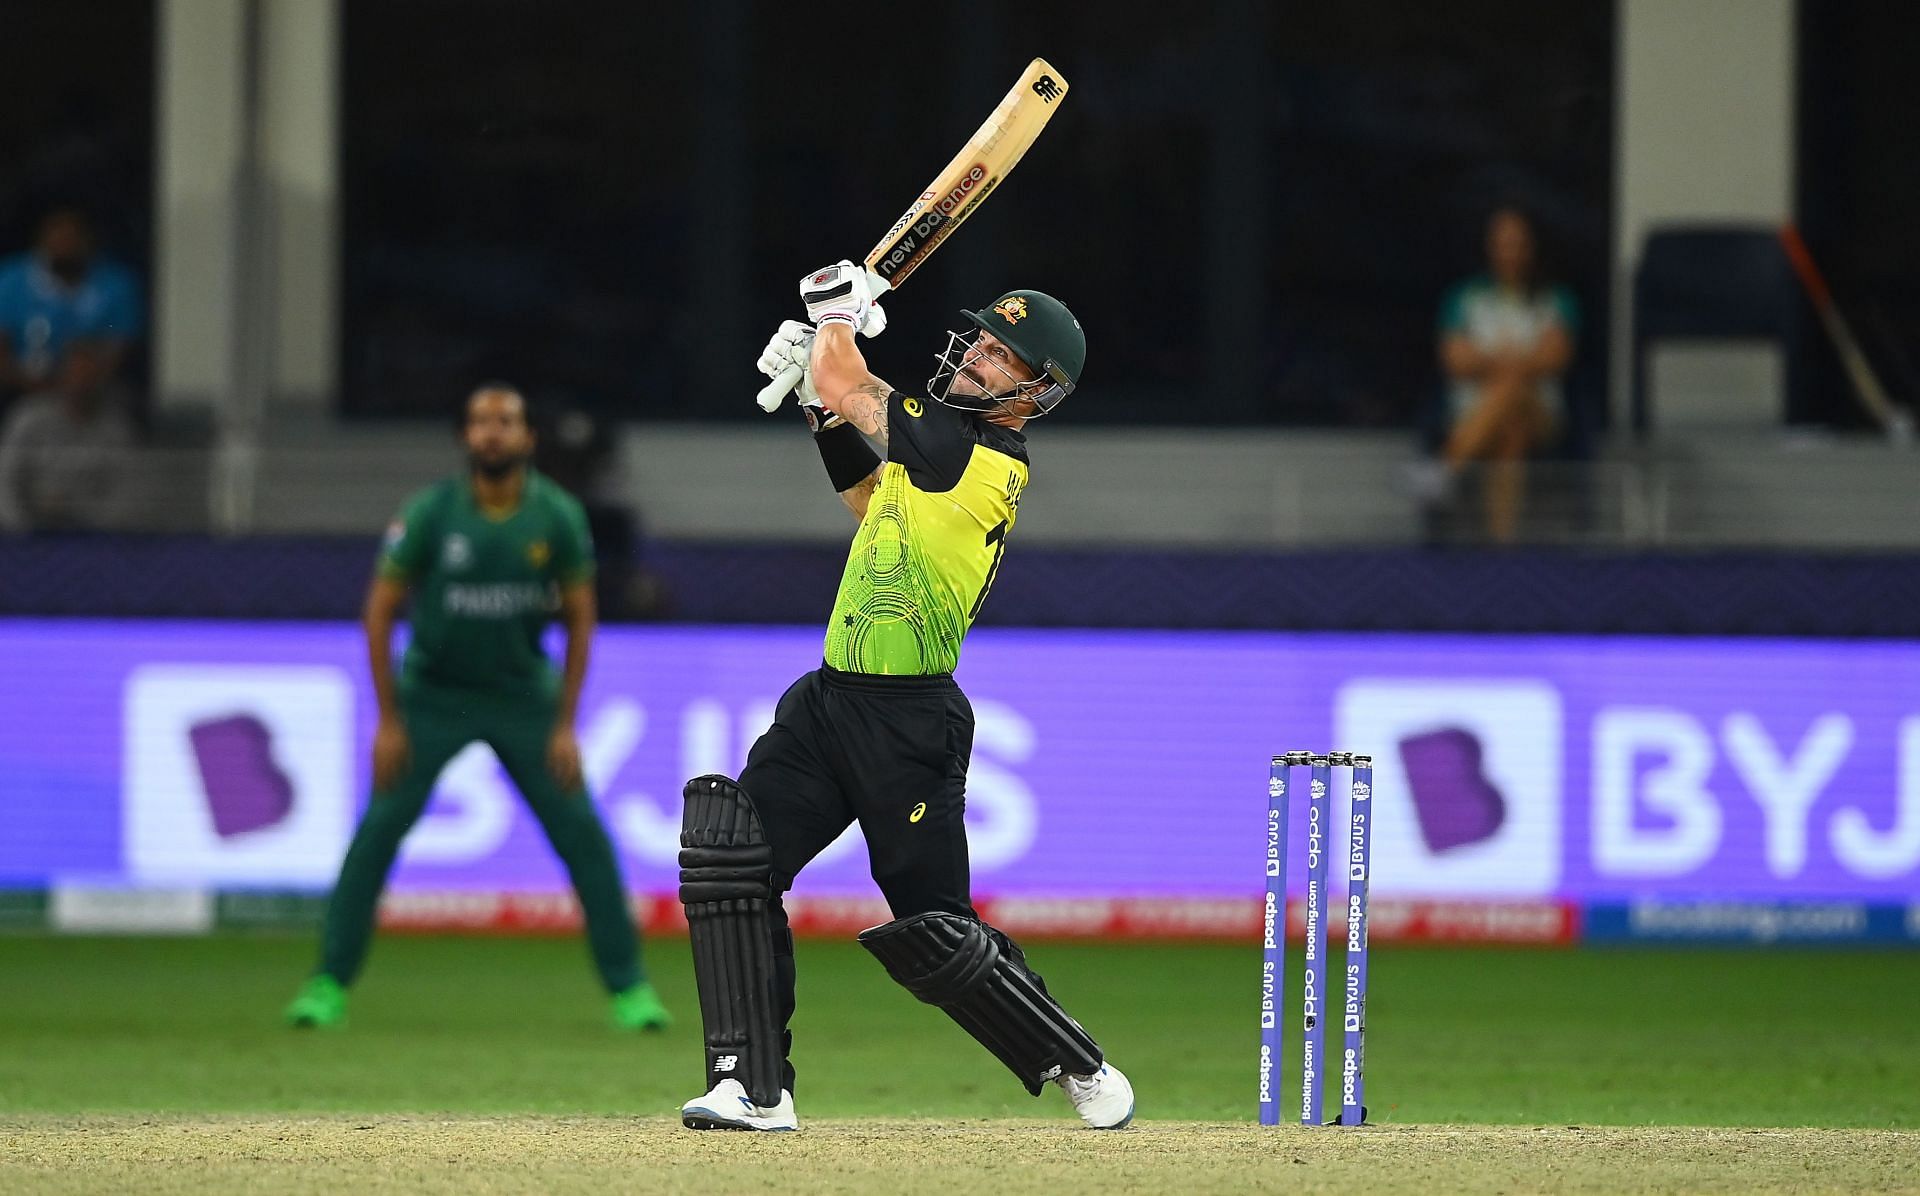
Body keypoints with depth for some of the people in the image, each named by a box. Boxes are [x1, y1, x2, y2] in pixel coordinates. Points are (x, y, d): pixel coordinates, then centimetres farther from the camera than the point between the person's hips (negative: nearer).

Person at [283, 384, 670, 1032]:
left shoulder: (558, 517, -10)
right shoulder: (431, 513, -14)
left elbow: (580, 620, -1)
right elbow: (381, 611, -8)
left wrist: (565, 725, -6)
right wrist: (388, 722, -10)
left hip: (524, 697, 1)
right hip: (433, 695, -1)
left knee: (583, 832, -5)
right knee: (379, 827, -10)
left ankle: (627, 986, 3)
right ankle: (329, 984, -3)